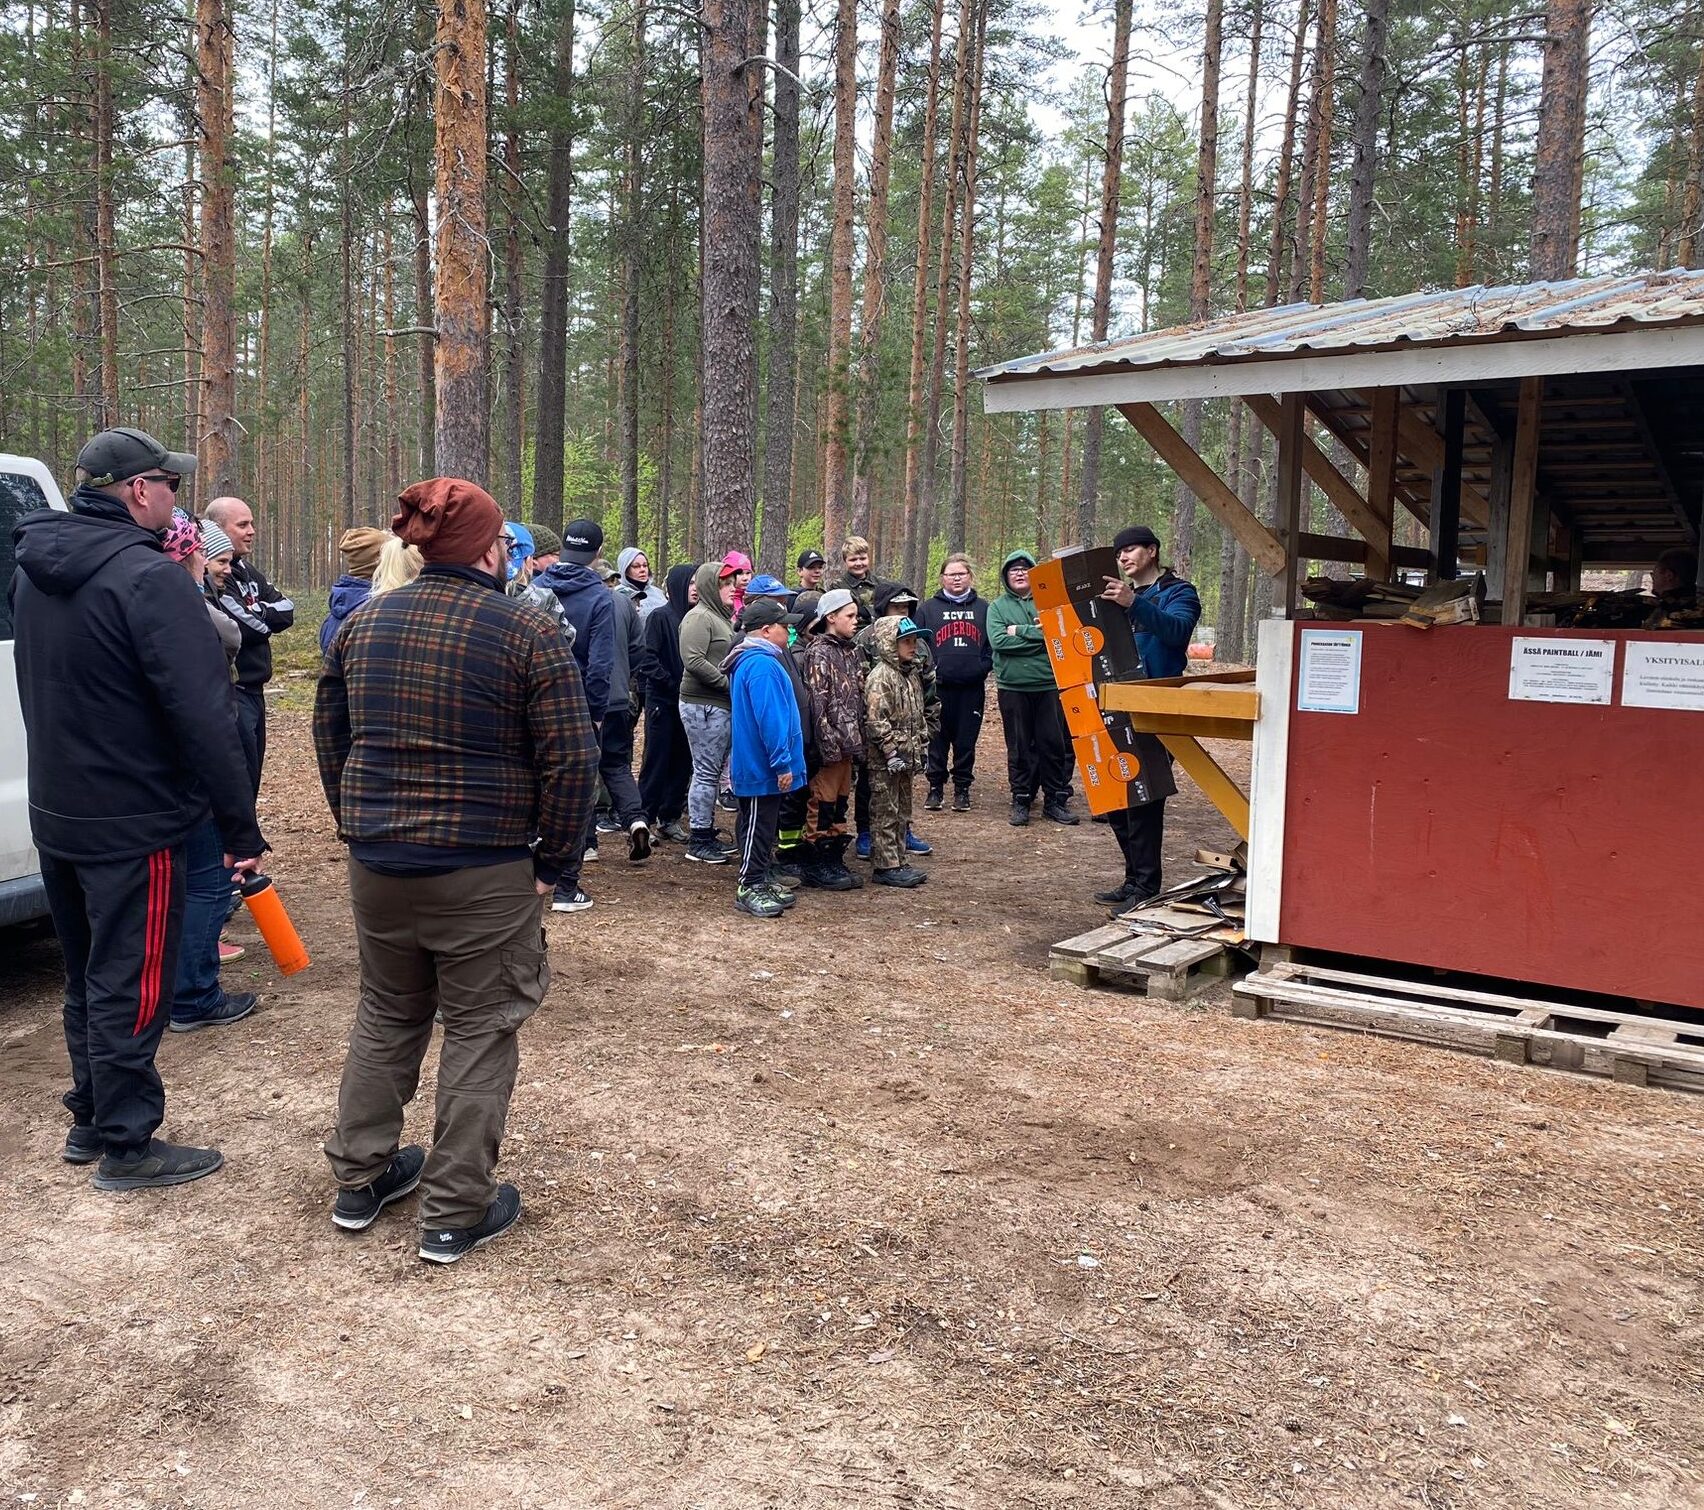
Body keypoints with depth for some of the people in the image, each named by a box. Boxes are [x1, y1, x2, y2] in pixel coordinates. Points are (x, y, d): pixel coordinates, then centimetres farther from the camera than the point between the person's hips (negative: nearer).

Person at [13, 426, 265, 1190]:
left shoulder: (37, 571, 8)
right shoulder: (149, 578, -20)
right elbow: (201, 715, -24)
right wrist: (241, 826, -19)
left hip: (57, 815, 9)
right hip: (133, 826, -9)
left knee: (89, 978, 21)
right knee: (130, 987, 3)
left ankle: (90, 1120, 34)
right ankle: (126, 1146, 15)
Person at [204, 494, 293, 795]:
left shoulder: (247, 572, 15)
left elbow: (287, 611, 5)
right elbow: (246, 627, -22)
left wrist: (253, 613, -9)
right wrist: (266, 615, -4)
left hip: (253, 691, 9)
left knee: (251, 782, 16)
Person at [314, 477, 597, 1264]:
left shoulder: (364, 622, 6)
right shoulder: (527, 631, -11)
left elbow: (330, 737, 13)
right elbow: (570, 759, -13)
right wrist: (549, 859, -3)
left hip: (377, 863, 6)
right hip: (485, 871, -5)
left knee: (385, 1014, 22)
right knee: (481, 1030, 7)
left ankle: (360, 1179, 33)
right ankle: (455, 1213, 15)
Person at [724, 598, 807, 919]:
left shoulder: (750, 660, 14)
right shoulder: (762, 665, -21)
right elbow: (769, 718, -25)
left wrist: (782, 760, 24)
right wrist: (782, 763, -22)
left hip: (758, 764, 11)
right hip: (762, 765, -11)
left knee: (764, 825, 17)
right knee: (758, 826, -3)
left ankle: (762, 881, 26)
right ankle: (749, 889, 4)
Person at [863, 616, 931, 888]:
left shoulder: (911, 674, 13)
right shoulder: (880, 677, -16)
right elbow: (876, 722, -21)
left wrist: (921, 748, 18)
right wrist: (892, 752, -22)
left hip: (906, 756, 9)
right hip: (885, 761, -9)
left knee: (902, 812, 15)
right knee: (885, 814, -2)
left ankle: (899, 861, 23)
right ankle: (886, 866, 3)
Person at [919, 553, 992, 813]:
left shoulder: (983, 609, 10)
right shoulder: (928, 609, 6)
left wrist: (984, 666, -5)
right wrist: (929, 669, -8)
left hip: (972, 687, 1)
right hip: (938, 687, -1)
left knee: (966, 740, 6)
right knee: (937, 739, 4)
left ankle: (962, 788, 17)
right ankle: (935, 786, 15)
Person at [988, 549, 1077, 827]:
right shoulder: (997, 607, 6)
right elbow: (998, 641, -11)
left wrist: (1021, 631, -12)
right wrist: (1039, 636, -12)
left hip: (1049, 685, 0)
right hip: (1013, 687, 0)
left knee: (1055, 744, 3)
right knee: (1019, 747, 6)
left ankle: (1056, 800, 13)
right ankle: (1021, 800, 16)